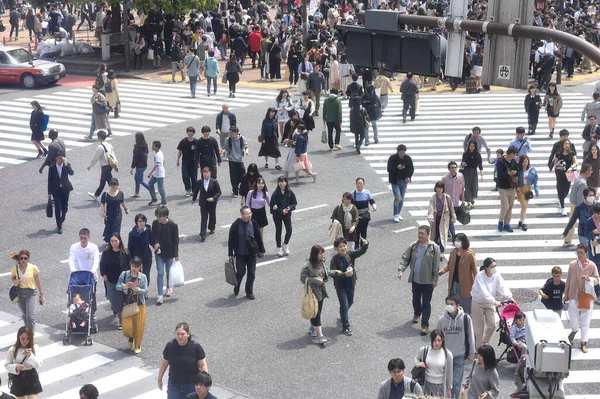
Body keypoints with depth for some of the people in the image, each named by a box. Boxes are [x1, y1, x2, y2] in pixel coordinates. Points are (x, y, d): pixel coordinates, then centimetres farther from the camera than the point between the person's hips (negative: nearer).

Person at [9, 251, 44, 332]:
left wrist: (41, 294, 2)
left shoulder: (33, 268, -11)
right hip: (20, 293, 3)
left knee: (30, 316, -13)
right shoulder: (15, 269, -5)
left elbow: (38, 281, -2)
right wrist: (15, 281, -12)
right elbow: (12, 279, 13)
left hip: (31, 293, -3)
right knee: (24, 315, 17)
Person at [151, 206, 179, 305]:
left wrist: (176, 255, -8)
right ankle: (160, 295, 0)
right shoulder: (155, 223, -10)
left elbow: (176, 241, -10)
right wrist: (155, 244, -21)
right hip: (159, 253, 1)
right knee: (160, 273, -2)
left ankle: (169, 287, 43)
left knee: (169, 272, 17)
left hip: (169, 253, -1)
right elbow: (153, 236, 1)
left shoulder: (173, 225, -17)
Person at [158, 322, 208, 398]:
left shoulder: (195, 346, -14)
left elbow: (203, 365, -8)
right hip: (174, 384, 2)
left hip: (192, 385, -2)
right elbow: (164, 363, 5)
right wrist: (159, 379, 12)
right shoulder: (170, 346, -8)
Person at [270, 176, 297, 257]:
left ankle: (285, 245, 20)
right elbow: (272, 205, -12)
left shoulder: (290, 192, -6)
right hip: (277, 215, -2)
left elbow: (294, 203, 1)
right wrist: (282, 211, -21)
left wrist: (289, 208, -19)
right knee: (278, 231, 7)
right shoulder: (275, 194, -13)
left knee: (289, 230, -6)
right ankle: (279, 248, 21)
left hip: (287, 214, 2)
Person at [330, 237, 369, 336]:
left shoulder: (350, 254, -9)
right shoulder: (334, 259, -19)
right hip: (340, 286, -5)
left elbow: (361, 251, -21)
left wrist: (365, 245, -41)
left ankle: (343, 316, 53)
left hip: (351, 284, 5)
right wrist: (344, 274, -34)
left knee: (350, 302, 24)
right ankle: (345, 327, 5)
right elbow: (333, 273, -22)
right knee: (344, 305, -4)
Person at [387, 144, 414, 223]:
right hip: (395, 181, -4)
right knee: (398, 198, -12)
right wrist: (397, 168, -29)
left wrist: (408, 177, -13)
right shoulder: (392, 158, -11)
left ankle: (398, 214, 23)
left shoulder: (408, 158, -2)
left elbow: (411, 169, 5)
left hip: (404, 181, 4)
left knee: (402, 198, 9)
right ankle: (395, 215, 0)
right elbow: (389, 169, -12)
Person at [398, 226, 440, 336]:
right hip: (415, 279, 4)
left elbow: (436, 265, -10)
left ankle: (425, 325, 4)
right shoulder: (413, 246, -1)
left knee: (426, 303, -1)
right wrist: (401, 270, -14)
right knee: (416, 299, 23)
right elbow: (405, 259, 1)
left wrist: (435, 279, -10)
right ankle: (417, 313, 50)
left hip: (427, 281, -4)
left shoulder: (434, 247, -12)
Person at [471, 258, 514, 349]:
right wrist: (495, 302, -42)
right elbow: (484, 292, -33)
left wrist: (510, 297, -32)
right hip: (478, 303, -5)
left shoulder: (496, 275, -10)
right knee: (479, 327, 3)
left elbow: (503, 286, -17)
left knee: (492, 325, 5)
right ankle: (479, 347, 19)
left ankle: (484, 343, 29)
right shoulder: (480, 276, -25)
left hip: (489, 303, 5)